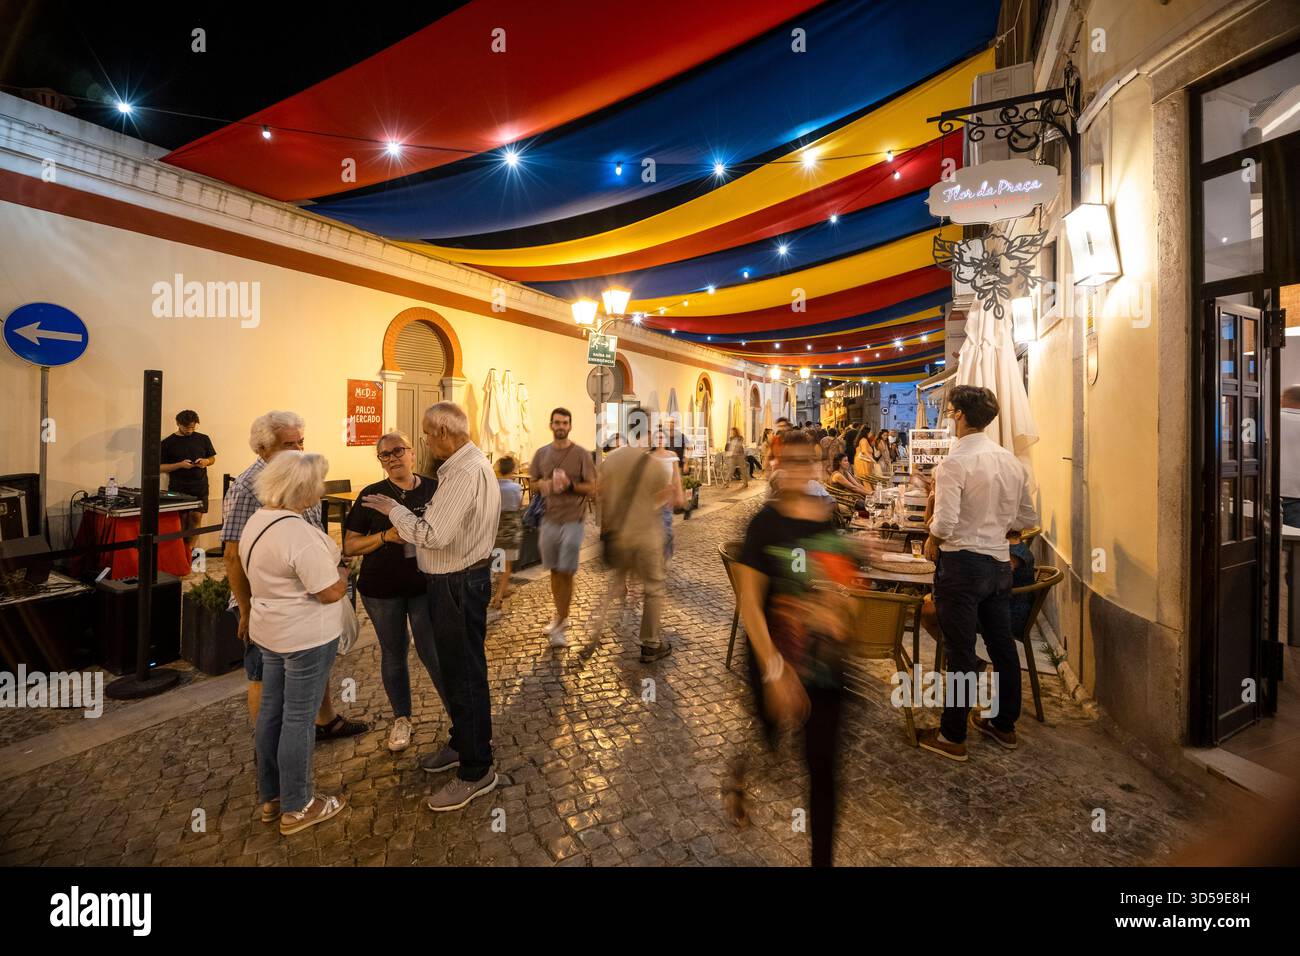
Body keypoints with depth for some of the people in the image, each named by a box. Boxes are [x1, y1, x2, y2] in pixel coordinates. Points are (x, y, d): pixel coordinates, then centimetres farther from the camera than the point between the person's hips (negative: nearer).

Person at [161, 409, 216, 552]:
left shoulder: (203, 439, 8)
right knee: (181, 520, 1)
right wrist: (180, 465, -14)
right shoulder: (168, 443, 2)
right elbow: (161, 468, 2)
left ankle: (189, 549, 7)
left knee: (196, 517, -3)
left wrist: (206, 462, -5)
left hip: (200, 487, 1)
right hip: (178, 489, -1)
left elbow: (212, 458, 18)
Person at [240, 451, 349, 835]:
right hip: (307, 636, -9)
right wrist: (341, 569, -4)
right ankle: (296, 808, 22)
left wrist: (326, 562, 10)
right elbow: (331, 592, -24)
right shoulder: (298, 532, -27)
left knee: (271, 710, 19)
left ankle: (270, 796, 36)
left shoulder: (257, 520, 3)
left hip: (270, 630, 9)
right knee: (298, 718, 5)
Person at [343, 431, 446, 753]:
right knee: (393, 654, 16)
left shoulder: (434, 488, -4)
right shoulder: (371, 495, -3)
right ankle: (401, 718, 37)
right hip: (382, 590, 1)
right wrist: (386, 536, -19)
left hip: (426, 586, -1)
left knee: (433, 652, 1)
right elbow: (349, 546, -3)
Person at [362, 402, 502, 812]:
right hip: (457, 580, 11)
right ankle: (461, 743, 43)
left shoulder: (465, 472, -24)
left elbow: (433, 535, -27)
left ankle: (476, 771, 20)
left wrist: (393, 509, -13)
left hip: (459, 585, -11)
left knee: (465, 673, 2)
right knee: (456, 666, 23)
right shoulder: (469, 463, 9)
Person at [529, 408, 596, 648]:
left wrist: (570, 485, -21)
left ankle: (561, 623, 8)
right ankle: (560, 616, 29)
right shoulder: (541, 453, 7)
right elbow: (533, 482, 13)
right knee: (554, 571, 13)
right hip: (549, 520, 4)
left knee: (566, 572, -3)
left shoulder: (581, 454, -5)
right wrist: (544, 485, -9)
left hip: (572, 520, -4)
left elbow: (592, 487, -4)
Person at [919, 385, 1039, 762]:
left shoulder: (955, 462, -17)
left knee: (961, 653, 2)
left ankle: (952, 737, 17)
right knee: (1002, 645, 19)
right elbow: (1027, 518, 14)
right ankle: (1004, 724, 37)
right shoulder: (1011, 461, 7)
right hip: (1000, 561, 8)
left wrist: (931, 540, -4)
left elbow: (945, 523, -24)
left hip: (962, 563, -7)